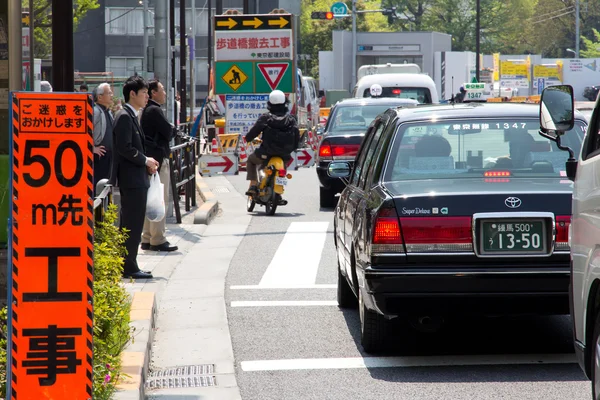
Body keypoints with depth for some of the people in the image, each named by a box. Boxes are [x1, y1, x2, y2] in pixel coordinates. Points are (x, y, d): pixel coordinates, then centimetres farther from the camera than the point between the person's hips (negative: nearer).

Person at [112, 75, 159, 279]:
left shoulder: (131, 116, 18)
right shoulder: (124, 117, -14)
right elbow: (124, 148, -22)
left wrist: (147, 163, 9)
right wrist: (145, 161, -13)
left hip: (136, 179, 10)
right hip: (131, 179, -10)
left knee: (132, 224, 12)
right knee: (132, 224, -8)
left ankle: (129, 266, 17)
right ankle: (129, 267, -5)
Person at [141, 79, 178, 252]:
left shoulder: (146, 110, 17)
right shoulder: (154, 110, -14)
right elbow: (169, 132, -15)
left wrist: (170, 131, 2)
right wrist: (173, 130, 4)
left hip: (149, 159, 10)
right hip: (158, 159, -10)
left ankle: (147, 239, 17)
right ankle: (157, 240, -7)